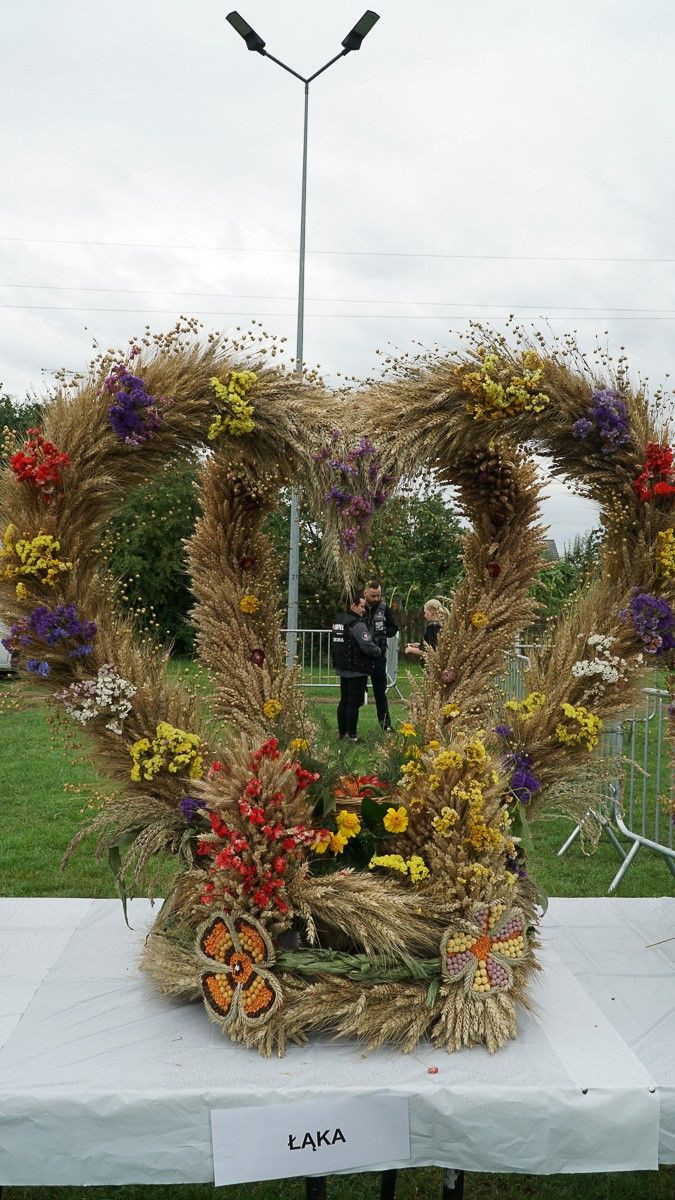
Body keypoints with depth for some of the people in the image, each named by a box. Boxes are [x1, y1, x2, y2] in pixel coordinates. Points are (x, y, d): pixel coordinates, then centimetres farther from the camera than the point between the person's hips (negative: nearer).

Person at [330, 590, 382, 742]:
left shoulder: (337, 622, 10)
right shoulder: (357, 624, -19)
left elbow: (333, 646, 18)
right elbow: (368, 647, -23)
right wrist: (379, 651, -4)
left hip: (342, 669, 9)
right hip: (357, 671, -9)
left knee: (344, 700, 16)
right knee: (354, 702, -1)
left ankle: (341, 732, 22)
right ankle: (351, 735, 3)